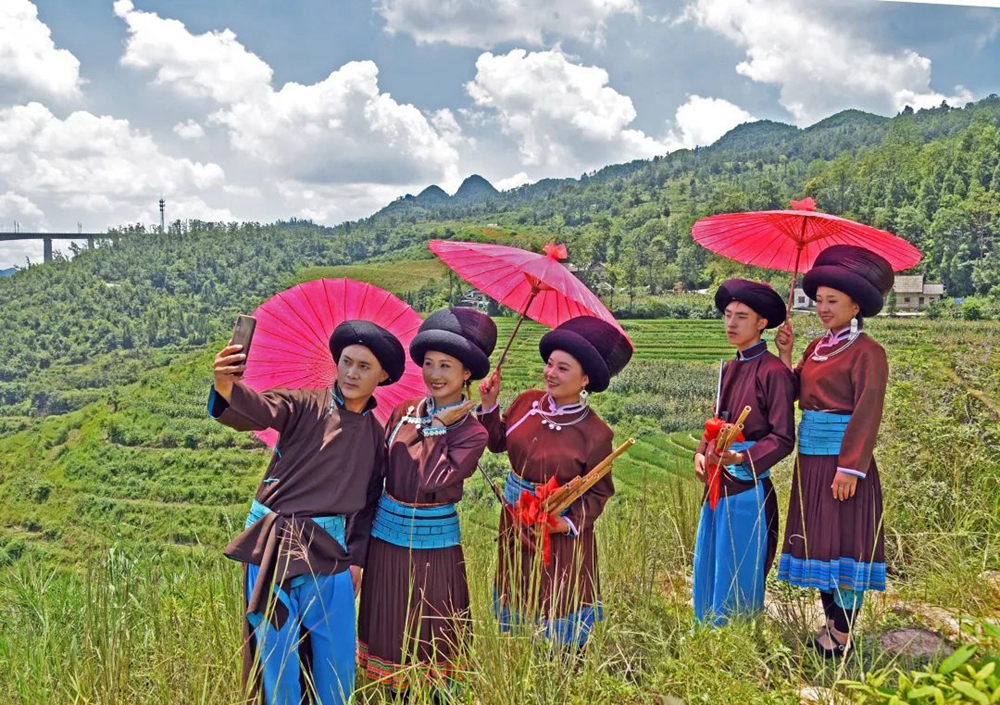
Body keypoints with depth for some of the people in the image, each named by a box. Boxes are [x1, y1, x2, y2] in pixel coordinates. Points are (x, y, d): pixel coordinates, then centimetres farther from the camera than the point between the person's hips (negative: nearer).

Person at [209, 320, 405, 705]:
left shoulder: (375, 433, 9)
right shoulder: (305, 405, -5)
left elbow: (368, 502, 14)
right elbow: (260, 409, -25)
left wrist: (356, 557, 6)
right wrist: (227, 390, -47)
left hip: (329, 548, 4)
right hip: (276, 541, -3)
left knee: (337, 655, 9)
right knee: (278, 649, 5)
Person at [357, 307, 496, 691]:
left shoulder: (472, 433, -11)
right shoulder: (404, 413, 0)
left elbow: (433, 480, -23)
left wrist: (437, 428, -14)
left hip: (435, 545, -4)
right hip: (386, 538, 4)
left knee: (431, 642, 9)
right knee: (387, 634, 14)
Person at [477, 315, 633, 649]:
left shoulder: (594, 433, -19)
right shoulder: (527, 402, -6)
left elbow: (598, 492, -12)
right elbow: (498, 441, 8)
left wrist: (570, 522, -25)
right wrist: (489, 404, -4)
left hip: (560, 532, -5)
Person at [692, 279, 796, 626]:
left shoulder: (773, 371, -12)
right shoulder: (730, 369, 12)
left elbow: (783, 438, -14)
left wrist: (742, 458, -27)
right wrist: (701, 453, 2)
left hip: (749, 488, -8)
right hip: (717, 486, 8)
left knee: (739, 584, 1)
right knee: (707, 573, 15)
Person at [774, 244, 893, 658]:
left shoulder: (867, 353, -11)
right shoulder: (817, 348, 13)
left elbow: (867, 415, -17)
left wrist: (850, 468, -21)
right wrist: (785, 354, -1)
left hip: (843, 461, -8)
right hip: (811, 460, 9)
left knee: (844, 544, -2)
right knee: (818, 542, 14)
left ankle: (842, 638, 5)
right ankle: (831, 624, 26)